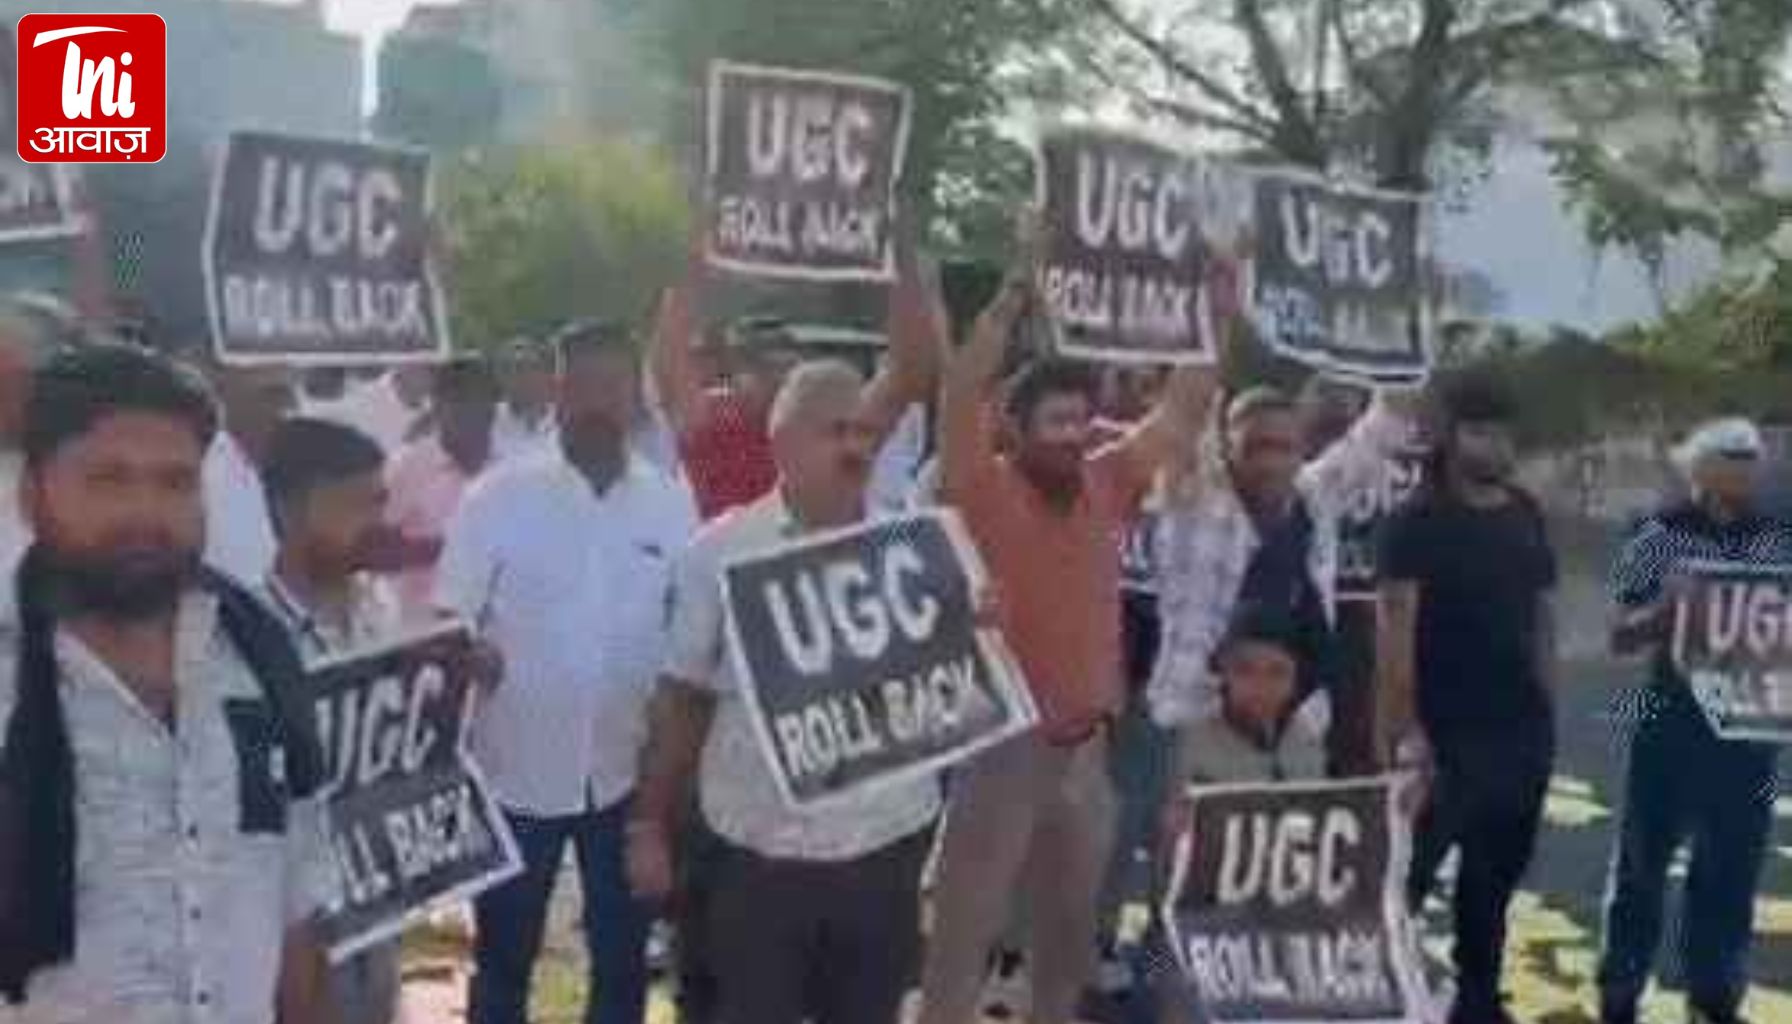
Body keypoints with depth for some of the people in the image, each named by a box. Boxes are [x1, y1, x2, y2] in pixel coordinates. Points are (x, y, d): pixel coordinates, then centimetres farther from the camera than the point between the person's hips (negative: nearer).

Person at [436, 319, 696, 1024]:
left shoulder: (670, 507, -1)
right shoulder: (499, 497, -7)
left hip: (627, 775, 2)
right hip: (515, 772, -2)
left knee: (622, 959, 13)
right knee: (502, 961, 11)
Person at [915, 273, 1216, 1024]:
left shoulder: (1105, 485, 4)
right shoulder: (984, 491, -10)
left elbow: (1181, 409, 8)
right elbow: (961, 394, -25)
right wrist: (1013, 300, -29)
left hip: (1085, 746, 6)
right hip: (1003, 743, -6)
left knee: (1070, 936, 19)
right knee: (964, 933, 1)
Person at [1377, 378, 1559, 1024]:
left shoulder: (1526, 517, 10)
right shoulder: (1420, 521, -9)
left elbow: (1541, 614, 15)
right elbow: (1395, 625, -15)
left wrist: (1547, 707, 10)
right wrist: (1405, 727, -22)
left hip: (1521, 727, 6)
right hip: (1447, 730, -6)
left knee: (1498, 871, 15)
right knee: (1411, 869, -5)